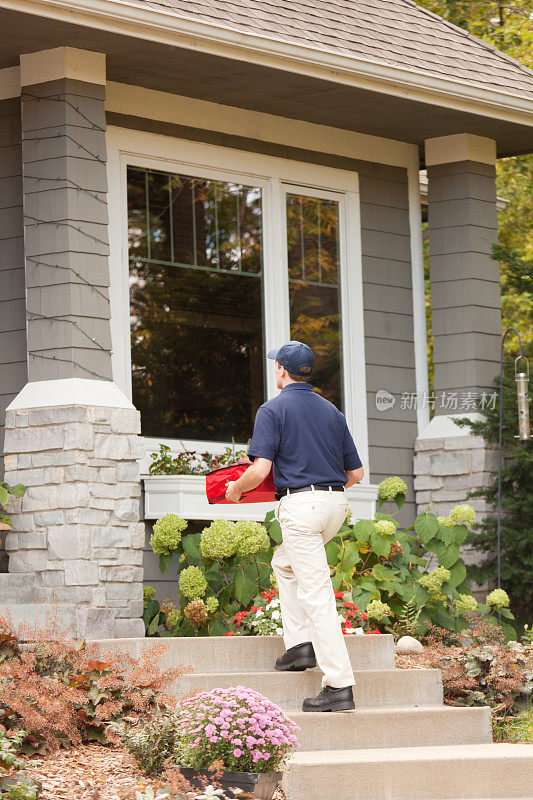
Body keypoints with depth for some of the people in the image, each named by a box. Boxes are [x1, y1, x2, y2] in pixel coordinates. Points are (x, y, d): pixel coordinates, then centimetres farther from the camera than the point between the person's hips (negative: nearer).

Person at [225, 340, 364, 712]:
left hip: (300, 505, -7)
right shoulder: (332, 411, 15)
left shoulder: (273, 410, -4)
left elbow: (260, 470, -13)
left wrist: (236, 489, 6)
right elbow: (356, 472, 15)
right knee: (284, 563, 29)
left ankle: (340, 685, -12)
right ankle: (301, 642, 18)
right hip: (336, 504, 7)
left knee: (316, 595, -8)